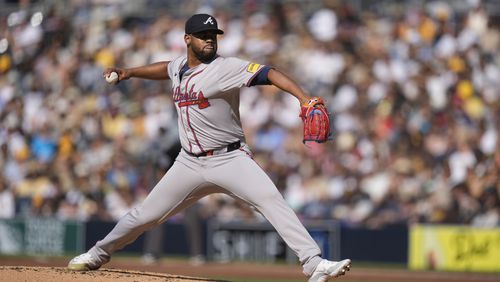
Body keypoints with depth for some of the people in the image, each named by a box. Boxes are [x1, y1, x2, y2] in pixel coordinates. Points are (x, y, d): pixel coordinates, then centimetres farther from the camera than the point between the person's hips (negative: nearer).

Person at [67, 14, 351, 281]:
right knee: (146, 214, 10)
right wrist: (129, 72, 26)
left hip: (230, 159, -5)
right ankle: (99, 253, 32)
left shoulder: (226, 67, -13)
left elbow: (268, 73, -28)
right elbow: (166, 68, 34)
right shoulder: (181, 66, 7)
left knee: (272, 200, -26)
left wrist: (305, 99, -42)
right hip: (190, 163, 5)